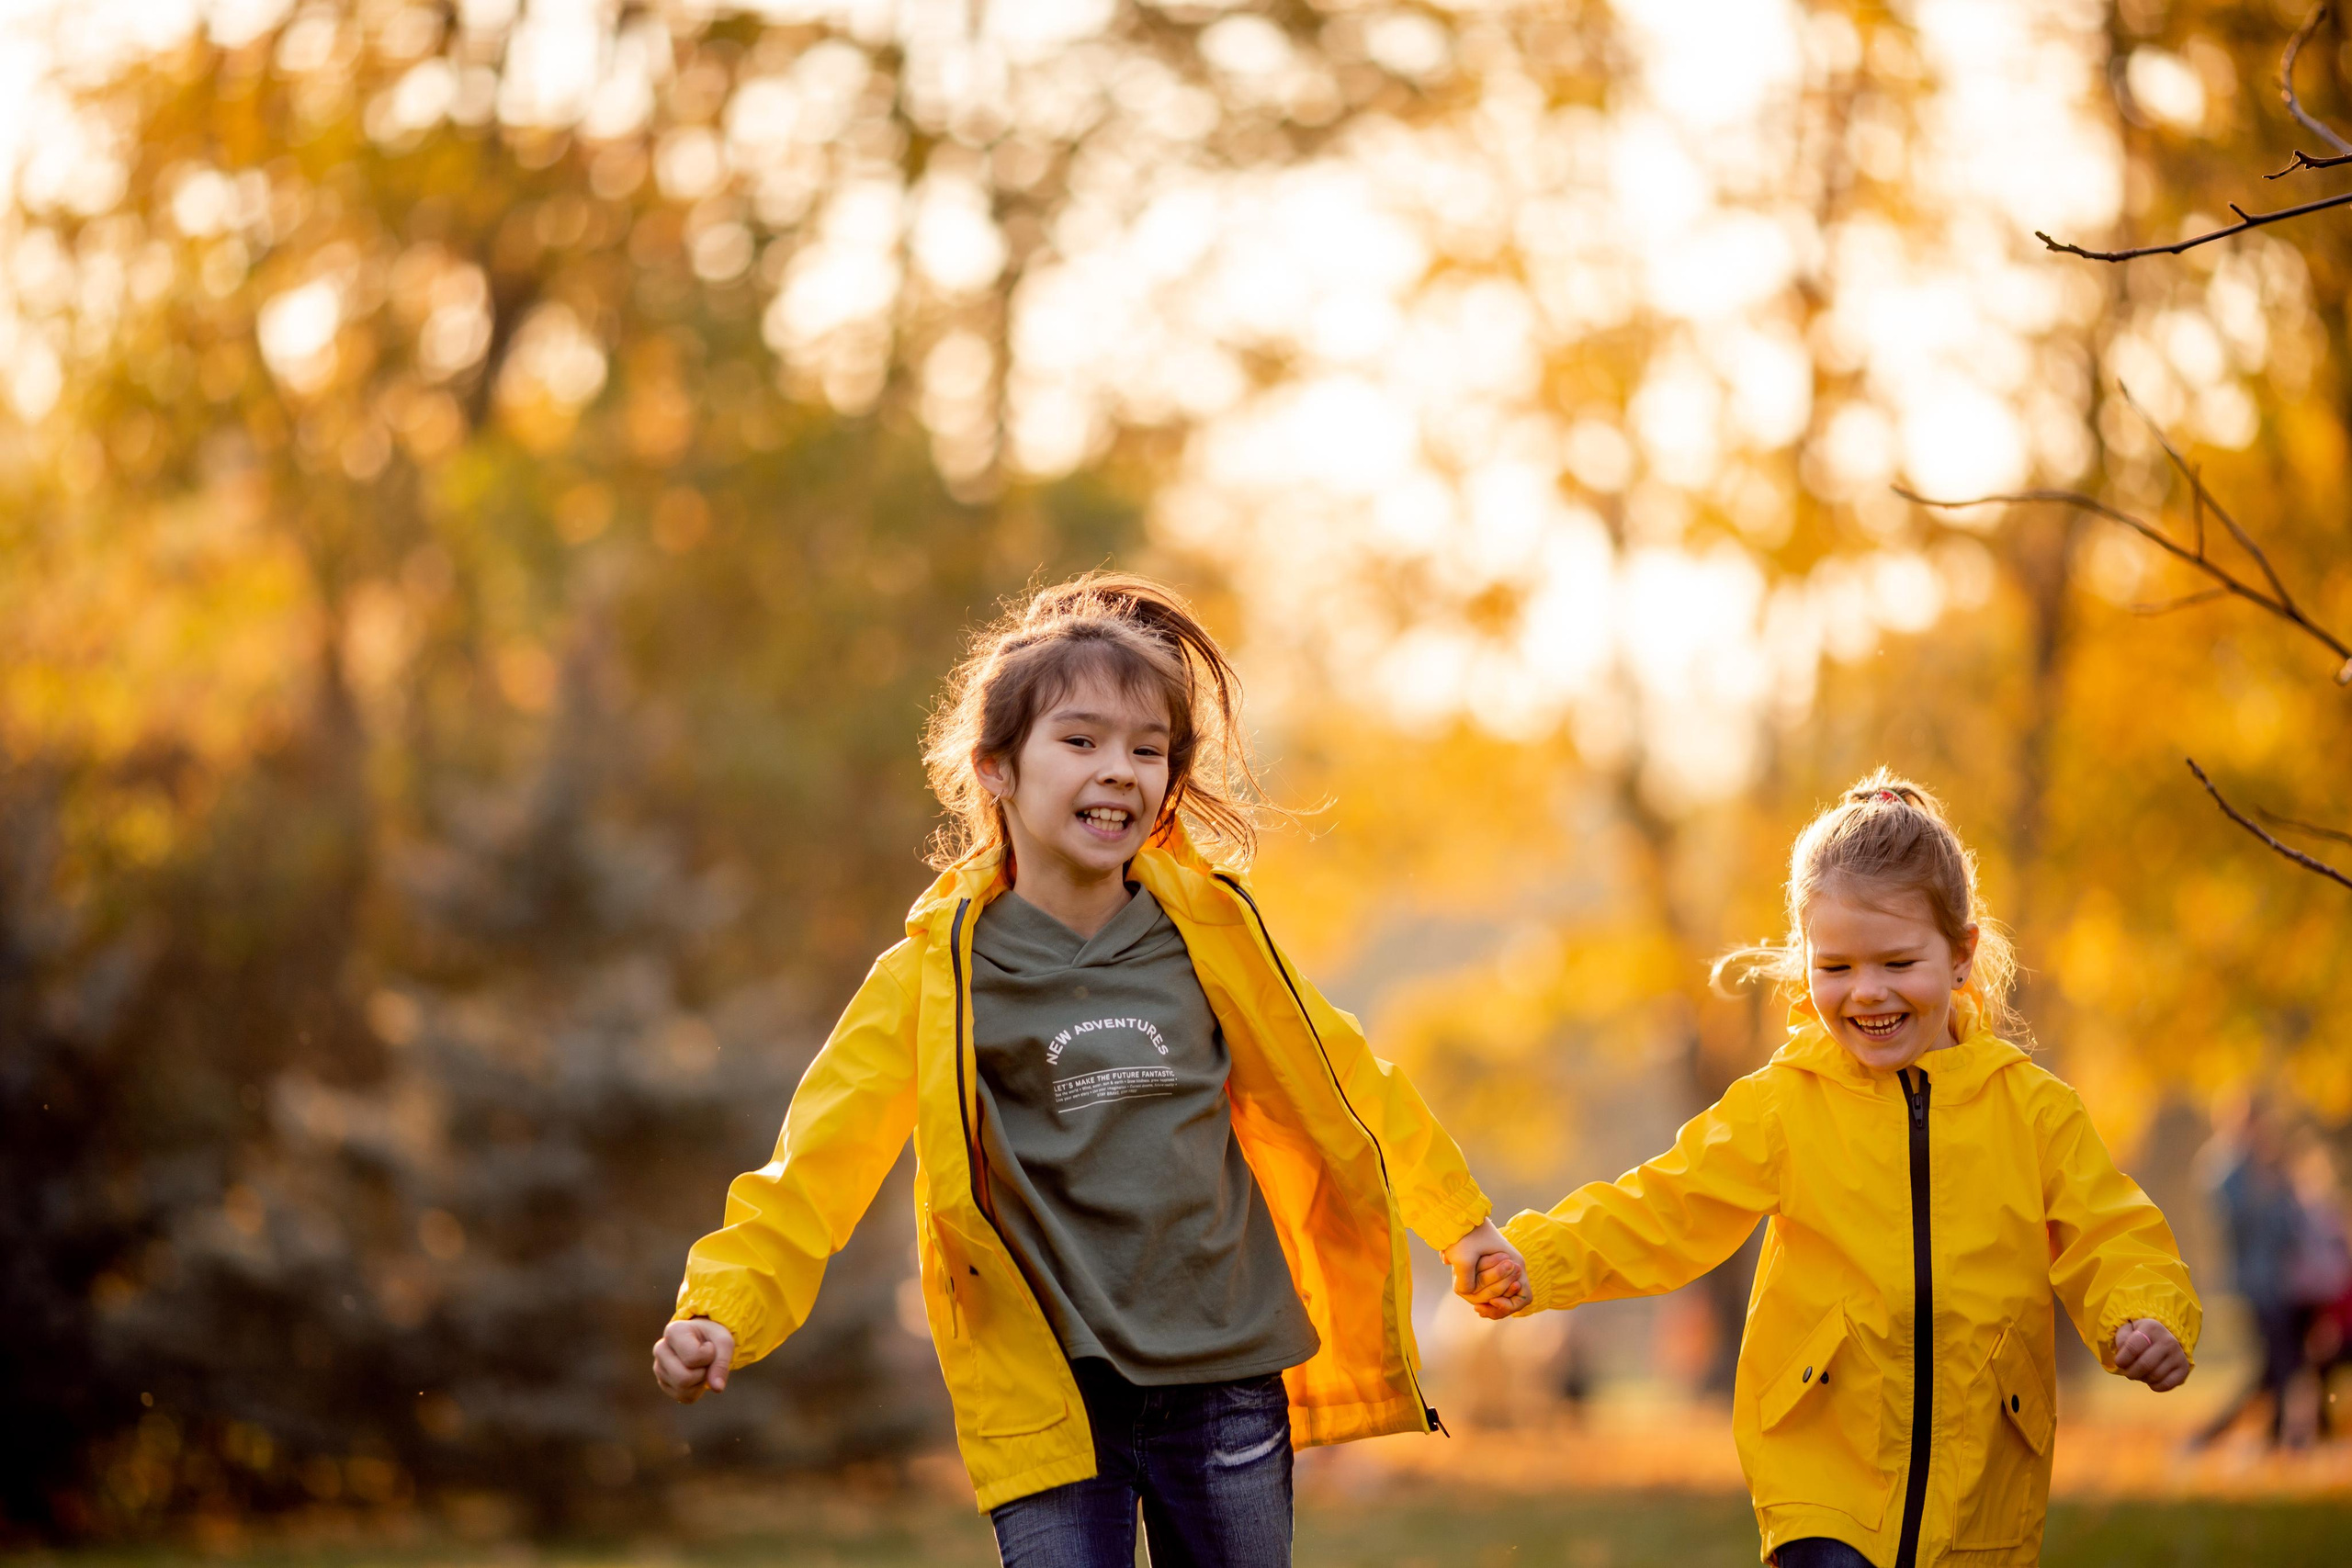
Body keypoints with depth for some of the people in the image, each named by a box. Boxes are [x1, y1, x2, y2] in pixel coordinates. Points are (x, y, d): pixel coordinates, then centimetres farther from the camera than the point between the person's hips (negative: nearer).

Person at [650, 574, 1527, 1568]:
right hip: (1049, 1402, -3)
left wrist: (1459, 1222, 25)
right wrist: (722, 1314, -23)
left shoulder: (1211, 934, 3)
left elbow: (1341, 1083, 16)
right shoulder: (935, 980, -5)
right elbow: (819, 1165, -9)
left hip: (1226, 1385, 3)